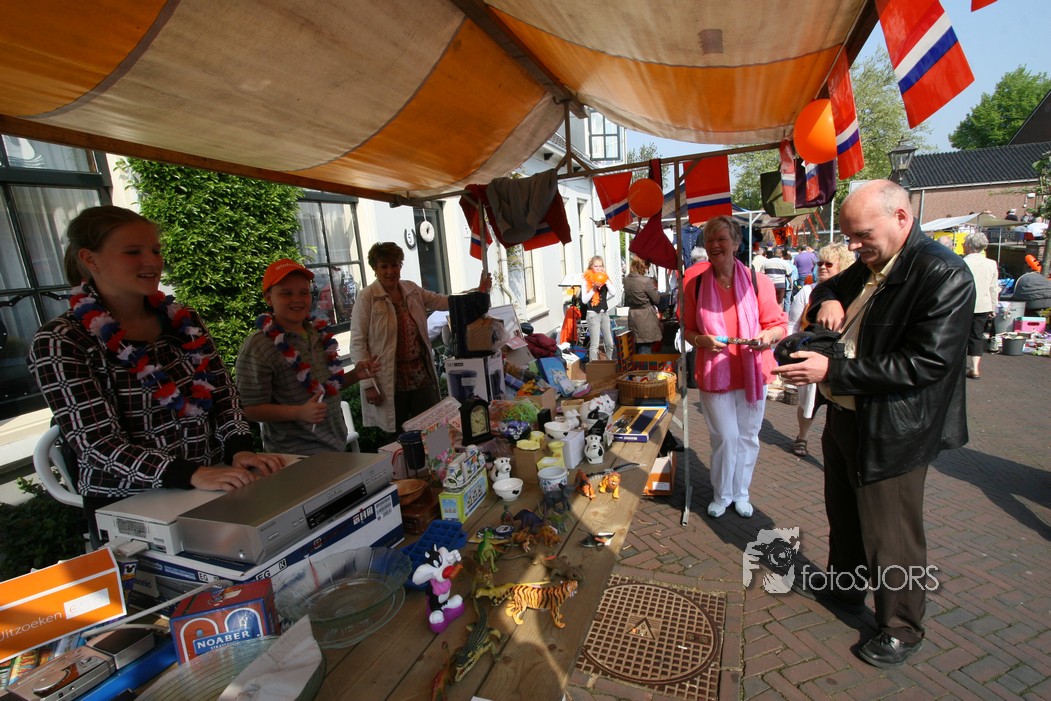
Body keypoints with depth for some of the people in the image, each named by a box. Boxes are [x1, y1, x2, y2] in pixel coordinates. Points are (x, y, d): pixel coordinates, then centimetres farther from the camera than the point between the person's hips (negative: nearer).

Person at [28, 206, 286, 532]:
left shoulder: (183, 320, 7)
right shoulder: (59, 342, -6)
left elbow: (223, 394, 6)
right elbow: (96, 444, -14)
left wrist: (241, 449, -14)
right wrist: (193, 474, -29)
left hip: (211, 490, 4)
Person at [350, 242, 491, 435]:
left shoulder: (412, 290, 8)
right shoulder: (366, 298, -8)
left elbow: (443, 301, 14)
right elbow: (358, 343, -9)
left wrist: (477, 292, 3)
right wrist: (368, 385, -12)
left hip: (422, 376, 5)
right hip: (390, 383, -4)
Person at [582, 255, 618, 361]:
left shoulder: (605, 278, 8)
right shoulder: (586, 280, -5)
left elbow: (613, 293, -3)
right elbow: (584, 300, -9)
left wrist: (606, 281, -10)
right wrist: (593, 289, -20)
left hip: (605, 313, 6)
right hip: (593, 314, -5)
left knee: (610, 343, 11)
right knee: (594, 345, -6)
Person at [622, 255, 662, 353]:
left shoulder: (626, 280, 2)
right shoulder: (646, 281, -18)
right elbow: (657, 299, -8)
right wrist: (654, 287, 6)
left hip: (632, 316, 7)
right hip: (646, 317, -7)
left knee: (637, 349, 16)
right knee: (646, 348, 1)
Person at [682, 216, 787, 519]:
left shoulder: (758, 282, -6)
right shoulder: (695, 284, -3)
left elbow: (779, 324, 2)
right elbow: (688, 330, 5)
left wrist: (767, 336, -20)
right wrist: (702, 340, -16)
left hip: (752, 372, 1)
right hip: (714, 374, -1)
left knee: (747, 437, 14)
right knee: (725, 437, 3)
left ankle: (740, 492, 35)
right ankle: (722, 494, 27)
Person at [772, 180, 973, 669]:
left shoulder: (942, 274, -20)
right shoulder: (869, 265, 6)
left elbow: (925, 363, -26)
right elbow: (829, 286, 26)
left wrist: (832, 371, -27)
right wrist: (827, 300, 0)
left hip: (892, 430, -8)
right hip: (844, 418, 9)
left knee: (889, 533, 7)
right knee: (844, 512, 24)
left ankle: (902, 629, 29)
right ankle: (844, 583, 47)